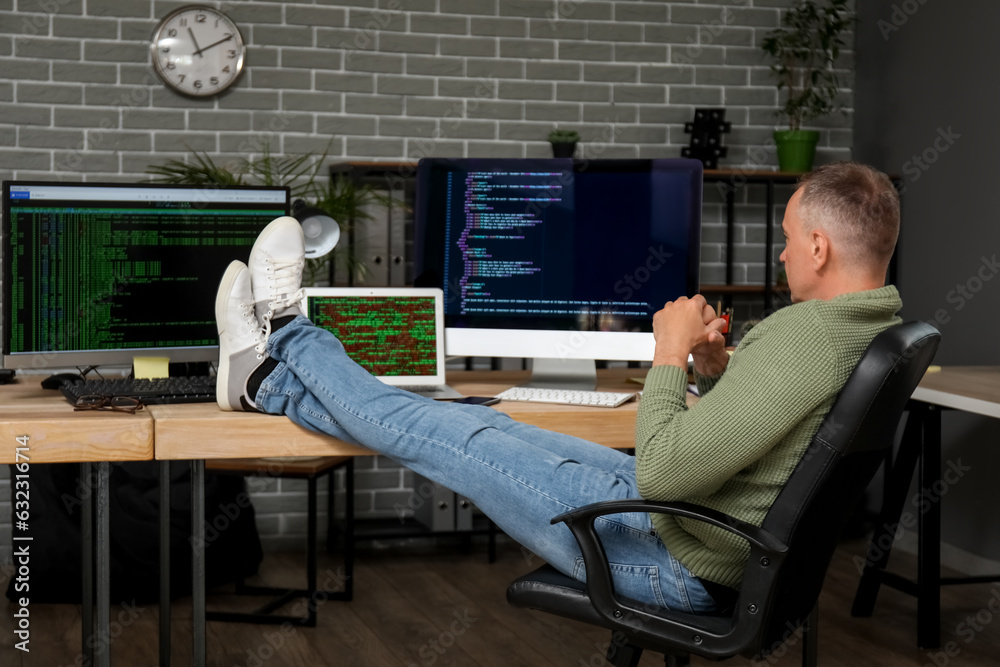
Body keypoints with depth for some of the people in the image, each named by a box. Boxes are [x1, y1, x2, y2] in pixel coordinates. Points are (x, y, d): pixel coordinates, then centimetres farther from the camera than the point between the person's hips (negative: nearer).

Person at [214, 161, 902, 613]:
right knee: (482, 425, 12)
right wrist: (717, 366, 1)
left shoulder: (802, 335, -30)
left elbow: (662, 474, -31)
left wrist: (672, 354, -18)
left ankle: (287, 336, 24)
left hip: (674, 558, -9)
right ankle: (270, 377, 24)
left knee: (458, 439, 3)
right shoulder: (875, 328, 3)